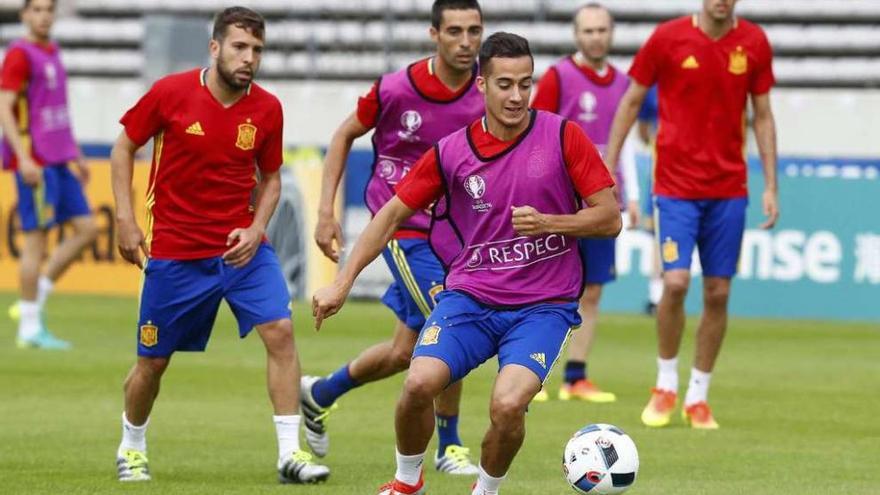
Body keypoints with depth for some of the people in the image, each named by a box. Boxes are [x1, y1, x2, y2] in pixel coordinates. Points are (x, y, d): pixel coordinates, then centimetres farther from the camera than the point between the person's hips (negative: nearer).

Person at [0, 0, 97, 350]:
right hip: (34, 161, -9)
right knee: (37, 239, -6)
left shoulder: (52, 52, 16)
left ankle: (33, 301, 10)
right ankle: (30, 328, 0)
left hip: (58, 161, 9)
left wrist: (76, 154, 23)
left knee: (87, 229, 5)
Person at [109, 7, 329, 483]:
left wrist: (256, 229, -7)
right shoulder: (171, 92, -11)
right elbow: (124, 146, 2)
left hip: (241, 245, 2)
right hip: (174, 250, -2)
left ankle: (290, 452, -13)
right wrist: (125, 219, -5)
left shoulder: (266, 109, -4)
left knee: (280, 330, -16)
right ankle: (131, 447, 34)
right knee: (152, 360, 7)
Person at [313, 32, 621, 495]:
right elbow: (391, 215, 8)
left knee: (507, 404, -25)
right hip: (470, 296, 2)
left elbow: (609, 218, -3)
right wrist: (341, 283, 2)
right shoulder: (451, 152, -1)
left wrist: (547, 223, -19)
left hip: (543, 305, -2)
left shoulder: (563, 136, -5)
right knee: (419, 383, -21)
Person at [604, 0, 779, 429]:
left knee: (718, 293, 2)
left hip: (729, 187, 2)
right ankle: (666, 385, 6)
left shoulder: (754, 43, 2)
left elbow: (762, 116, 10)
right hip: (677, 183, -2)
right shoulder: (668, 38, -5)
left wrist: (770, 187, 6)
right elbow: (631, 102, 5)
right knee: (676, 281, -15)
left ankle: (698, 397, 15)